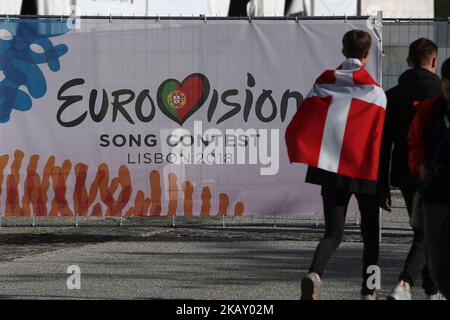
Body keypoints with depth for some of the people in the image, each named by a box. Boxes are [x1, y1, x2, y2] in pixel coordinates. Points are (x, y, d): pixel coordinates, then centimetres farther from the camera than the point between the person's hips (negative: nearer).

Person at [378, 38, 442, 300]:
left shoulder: (393, 95, 5)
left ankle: (433, 292, 24)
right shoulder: (441, 92, -6)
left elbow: (383, 143, 5)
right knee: (427, 235, -4)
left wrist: (382, 185, 9)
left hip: (405, 175, 4)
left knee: (424, 231, 18)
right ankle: (404, 286, -25)